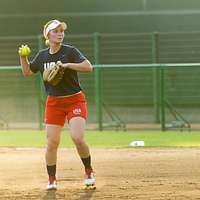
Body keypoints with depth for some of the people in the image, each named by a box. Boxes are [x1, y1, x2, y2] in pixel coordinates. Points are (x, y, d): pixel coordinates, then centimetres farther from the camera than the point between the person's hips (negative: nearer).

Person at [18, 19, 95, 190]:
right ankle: (51, 180, 13)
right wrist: (23, 57, 3)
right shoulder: (42, 56, 6)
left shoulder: (70, 51, -8)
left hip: (75, 100, -4)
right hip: (53, 103, 4)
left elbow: (88, 67, -20)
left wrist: (67, 65, -27)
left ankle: (89, 171, 4)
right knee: (52, 143, -1)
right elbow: (27, 72, 19)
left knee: (78, 138, -18)